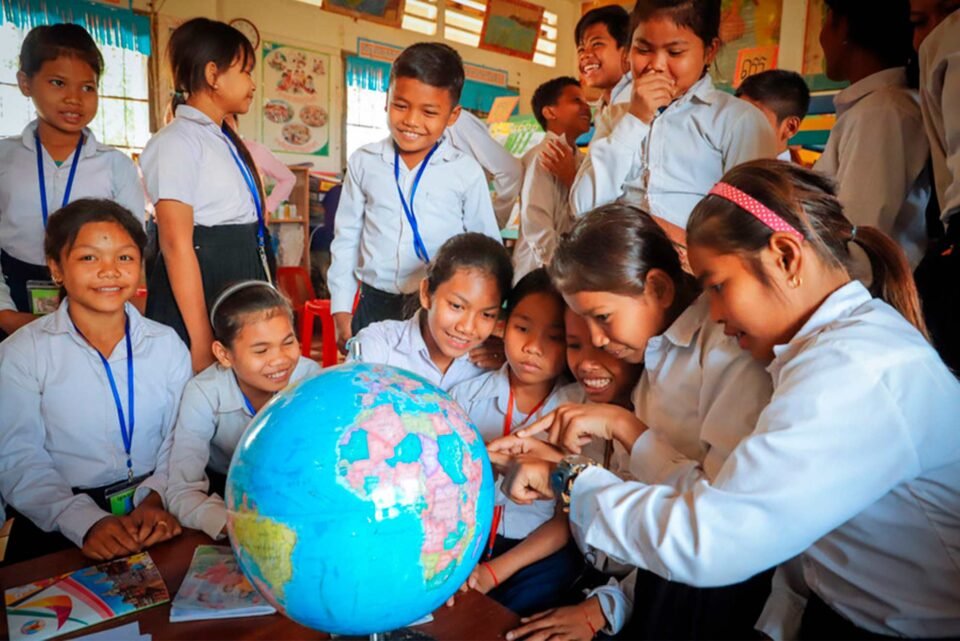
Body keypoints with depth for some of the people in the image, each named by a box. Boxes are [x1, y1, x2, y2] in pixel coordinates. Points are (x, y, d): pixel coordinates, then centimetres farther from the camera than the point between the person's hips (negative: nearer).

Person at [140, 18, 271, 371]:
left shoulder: (227, 141, 13)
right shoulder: (177, 142, -12)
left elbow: (245, 222, 12)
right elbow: (176, 244, -18)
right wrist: (200, 338, -22)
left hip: (241, 282, 8)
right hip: (200, 284, -8)